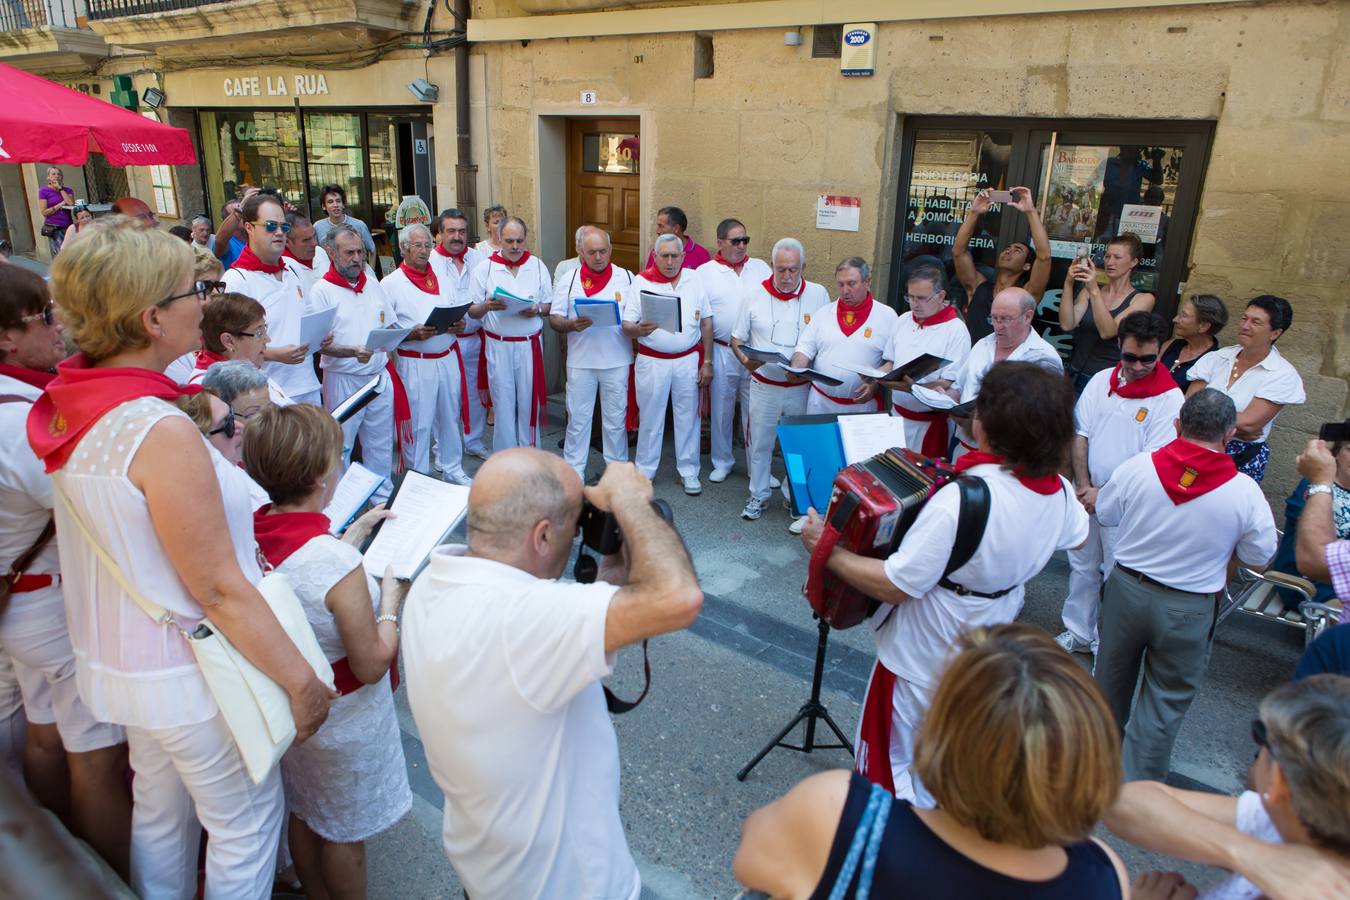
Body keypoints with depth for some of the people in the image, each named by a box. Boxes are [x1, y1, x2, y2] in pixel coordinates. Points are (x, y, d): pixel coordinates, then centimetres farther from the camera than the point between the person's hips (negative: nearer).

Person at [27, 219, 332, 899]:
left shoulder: (72, 407, -2)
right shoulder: (162, 433, -30)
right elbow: (219, 589, -26)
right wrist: (302, 680, -19)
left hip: (120, 659, 9)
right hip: (186, 675, -9)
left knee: (159, 812, 28)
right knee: (247, 820, 13)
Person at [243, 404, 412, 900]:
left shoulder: (252, 531, -14)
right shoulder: (340, 564, -35)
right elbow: (371, 665, -25)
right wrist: (391, 601, -11)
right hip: (343, 720, -7)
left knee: (303, 816, 28)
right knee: (344, 834, 18)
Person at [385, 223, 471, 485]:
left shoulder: (442, 279, 14)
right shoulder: (390, 284, -3)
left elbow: (458, 318, 21)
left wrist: (459, 326, -2)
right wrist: (412, 335, -22)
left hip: (448, 359, 5)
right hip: (414, 363, -5)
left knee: (451, 417, 13)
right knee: (417, 424, 0)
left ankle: (452, 468, 30)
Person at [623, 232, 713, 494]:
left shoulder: (694, 279, 4)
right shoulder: (641, 282, -3)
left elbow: (706, 323, 7)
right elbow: (626, 326, -4)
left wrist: (707, 362, 4)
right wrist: (640, 328, -28)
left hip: (688, 360, 2)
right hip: (652, 361, -1)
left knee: (687, 417, 9)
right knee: (650, 417, 7)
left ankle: (688, 471, 22)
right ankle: (645, 472, 20)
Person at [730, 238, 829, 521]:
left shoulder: (818, 294, -3)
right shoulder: (755, 295, -2)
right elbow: (737, 340, 4)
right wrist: (746, 360, -17)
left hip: (801, 388, 0)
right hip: (764, 385, 0)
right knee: (759, 442, 9)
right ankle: (758, 494, 26)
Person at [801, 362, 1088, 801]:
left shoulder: (962, 500, -36)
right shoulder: (1059, 492, -11)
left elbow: (896, 585, -31)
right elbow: (1078, 536, 13)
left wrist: (827, 551, -21)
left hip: (922, 662, -8)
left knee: (891, 766, 14)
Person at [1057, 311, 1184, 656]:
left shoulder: (1170, 398, -14)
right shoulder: (1101, 381, 1)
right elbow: (1080, 436, 2)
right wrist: (1083, 487, -6)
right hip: (1087, 495, 5)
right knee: (1082, 565, 17)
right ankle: (1077, 633, 34)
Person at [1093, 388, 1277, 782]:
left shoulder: (1136, 468, -15)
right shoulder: (1245, 492, -18)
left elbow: (1105, 515, 2)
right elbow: (1259, 559, -3)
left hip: (1126, 590, 2)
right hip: (1187, 611, -2)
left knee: (1111, 681, 23)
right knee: (1165, 702, 13)